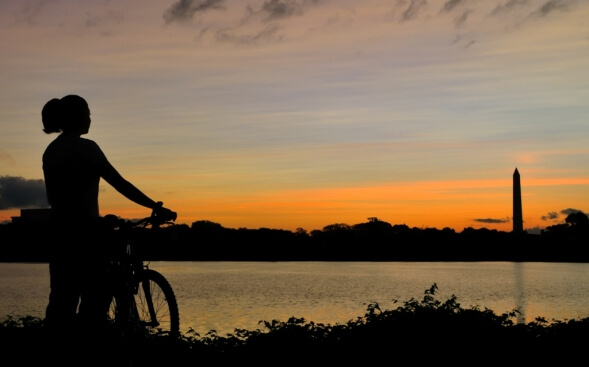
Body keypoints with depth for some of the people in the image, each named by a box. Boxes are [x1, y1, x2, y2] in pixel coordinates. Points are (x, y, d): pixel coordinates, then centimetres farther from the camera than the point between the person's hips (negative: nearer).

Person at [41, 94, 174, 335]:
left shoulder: (50, 151, 12)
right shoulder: (85, 147, -11)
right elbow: (120, 184, -13)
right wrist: (155, 206, -8)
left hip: (59, 229, 8)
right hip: (85, 231, -8)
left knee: (62, 297, 11)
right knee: (96, 296, 1)